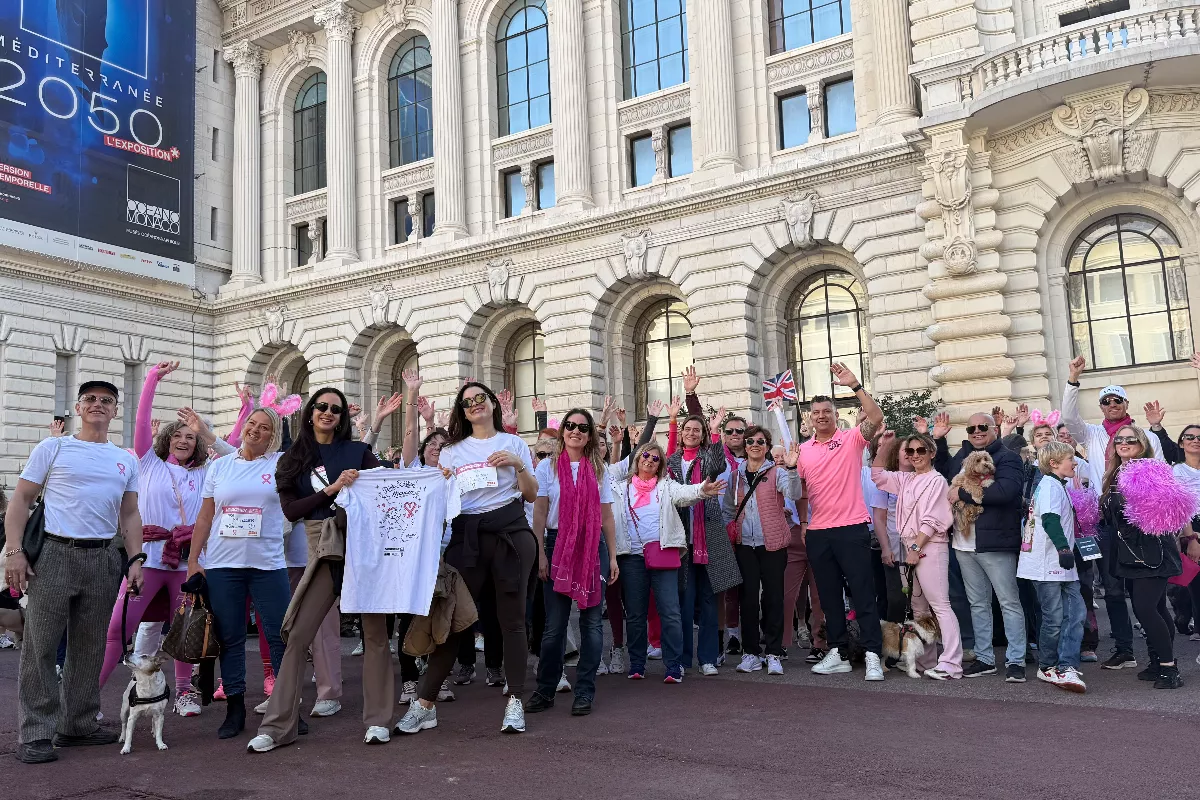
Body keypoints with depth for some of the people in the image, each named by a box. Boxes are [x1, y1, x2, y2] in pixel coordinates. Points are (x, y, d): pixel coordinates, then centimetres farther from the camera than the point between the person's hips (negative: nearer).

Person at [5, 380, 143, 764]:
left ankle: (77, 725, 21)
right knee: (40, 646, -3)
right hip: (53, 554, -4)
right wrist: (14, 551, -10)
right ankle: (34, 735, 4)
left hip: (104, 559, 4)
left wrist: (136, 558, 5)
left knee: (89, 648, 9)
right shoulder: (53, 448, 4)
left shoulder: (126, 460, 14)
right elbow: (21, 500, 0)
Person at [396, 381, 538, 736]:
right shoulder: (452, 451, 16)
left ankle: (515, 701, 7)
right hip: (466, 536, 1)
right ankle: (424, 703, 4)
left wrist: (519, 465, -7)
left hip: (509, 533, -1)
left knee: (512, 619, 0)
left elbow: (532, 495, 8)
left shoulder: (513, 443, 12)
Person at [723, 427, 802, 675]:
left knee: (773, 597, 0)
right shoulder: (736, 475, 11)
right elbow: (728, 509, 21)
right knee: (748, 597, 3)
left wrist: (791, 468, -35)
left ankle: (773, 654, 8)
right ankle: (750, 653, 12)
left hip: (772, 543, -3)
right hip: (745, 544, 3)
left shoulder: (776, 472, -1)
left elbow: (794, 494, -20)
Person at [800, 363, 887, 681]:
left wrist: (854, 385, -26)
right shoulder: (803, 449, 11)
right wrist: (801, 524, 7)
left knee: (863, 593, -2)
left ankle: (873, 656, 2)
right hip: (817, 533, 5)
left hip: (851, 529, -4)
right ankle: (837, 654, 20)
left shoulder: (851, 439, -1)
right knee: (829, 596, 11)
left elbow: (876, 417, -19)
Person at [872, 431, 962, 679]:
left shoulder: (936, 480, -7)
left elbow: (932, 520, -12)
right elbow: (878, 475, 23)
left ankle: (951, 664, -15)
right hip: (910, 548, 8)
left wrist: (917, 547, -15)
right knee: (918, 607, 11)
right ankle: (926, 660, 18)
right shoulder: (905, 480, 15)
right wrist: (884, 447, 12)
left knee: (939, 604, -13)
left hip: (929, 548, -8)